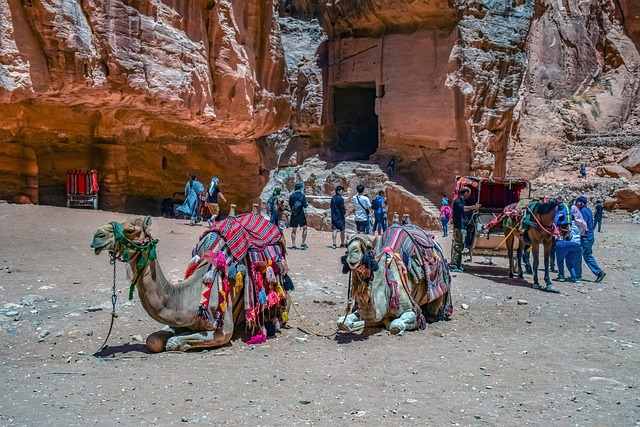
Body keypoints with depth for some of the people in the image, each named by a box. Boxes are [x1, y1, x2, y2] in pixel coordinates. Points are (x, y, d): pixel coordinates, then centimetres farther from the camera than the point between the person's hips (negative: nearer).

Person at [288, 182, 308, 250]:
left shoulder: (291, 196, 3)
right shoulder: (302, 195, -8)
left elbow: (290, 205, 9)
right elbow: (305, 205, -8)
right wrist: (307, 204, 13)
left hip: (293, 215, 3)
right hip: (301, 215, -3)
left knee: (294, 230, 9)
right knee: (304, 228, 11)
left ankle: (293, 245, 6)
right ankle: (303, 244, 6)